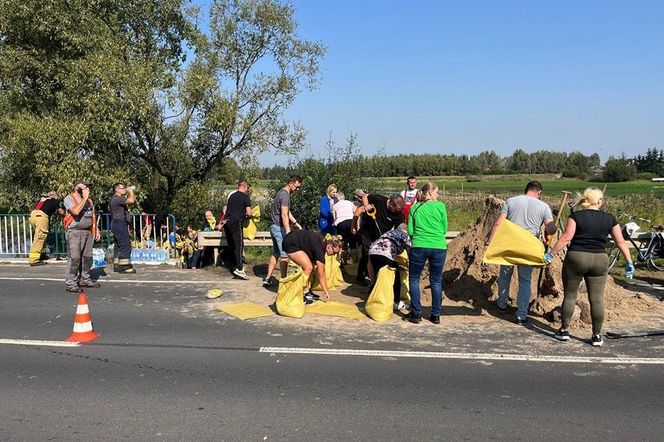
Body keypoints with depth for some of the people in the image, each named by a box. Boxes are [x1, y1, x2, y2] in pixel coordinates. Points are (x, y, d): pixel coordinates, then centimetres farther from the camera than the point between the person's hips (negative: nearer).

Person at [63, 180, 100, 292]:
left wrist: (96, 230, 14)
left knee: (87, 257, 8)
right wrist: (84, 198, -15)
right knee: (74, 258, -9)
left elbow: (93, 216, 22)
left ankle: (84, 280, 18)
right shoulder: (69, 198, -3)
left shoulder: (89, 200, 18)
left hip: (88, 232, 7)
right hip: (74, 232, -7)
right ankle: (70, 283, -5)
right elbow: (75, 211, -21)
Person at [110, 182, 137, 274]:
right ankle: (124, 266, -13)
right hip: (119, 223, -11)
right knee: (125, 245, -12)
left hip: (120, 224, 11)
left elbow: (133, 200, 28)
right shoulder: (116, 198, -13)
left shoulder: (120, 198, 19)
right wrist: (130, 191, -7)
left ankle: (117, 266, 15)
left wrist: (131, 192, 16)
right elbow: (131, 201, -23)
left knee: (119, 246, 12)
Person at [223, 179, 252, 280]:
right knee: (239, 245, -9)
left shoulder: (232, 196, 19)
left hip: (226, 222, 7)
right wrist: (247, 215, 15)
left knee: (231, 246, 12)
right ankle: (239, 268, -19)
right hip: (236, 222, -7)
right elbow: (249, 213, -6)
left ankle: (234, 267, 17)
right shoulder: (245, 197, -1)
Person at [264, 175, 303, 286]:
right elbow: (284, 215, -23)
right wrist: (288, 232, -25)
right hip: (280, 228, -10)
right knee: (284, 255, -5)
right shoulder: (285, 195, -16)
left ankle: (268, 278, 17)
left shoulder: (282, 192, 16)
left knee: (275, 254, 15)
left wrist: (296, 223, 21)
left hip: (274, 227, 10)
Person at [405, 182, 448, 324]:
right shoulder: (440, 206, 2)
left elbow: (410, 231, 5)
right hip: (439, 247, 0)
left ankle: (416, 313, 10)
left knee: (414, 279, 13)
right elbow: (445, 228, 6)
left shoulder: (414, 207, 7)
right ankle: (436, 315, 15)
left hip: (419, 247, 0)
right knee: (436, 281, 11)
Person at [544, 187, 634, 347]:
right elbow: (621, 242, 7)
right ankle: (597, 335, 10)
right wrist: (629, 262, 15)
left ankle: (564, 330, 13)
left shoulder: (576, 216, -3)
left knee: (570, 295, 9)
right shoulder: (609, 219, 5)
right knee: (597, 299, 6)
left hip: (576, 258, -2)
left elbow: (566, 237, -12)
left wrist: (551, 254, -8)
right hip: (599, 260, 2)